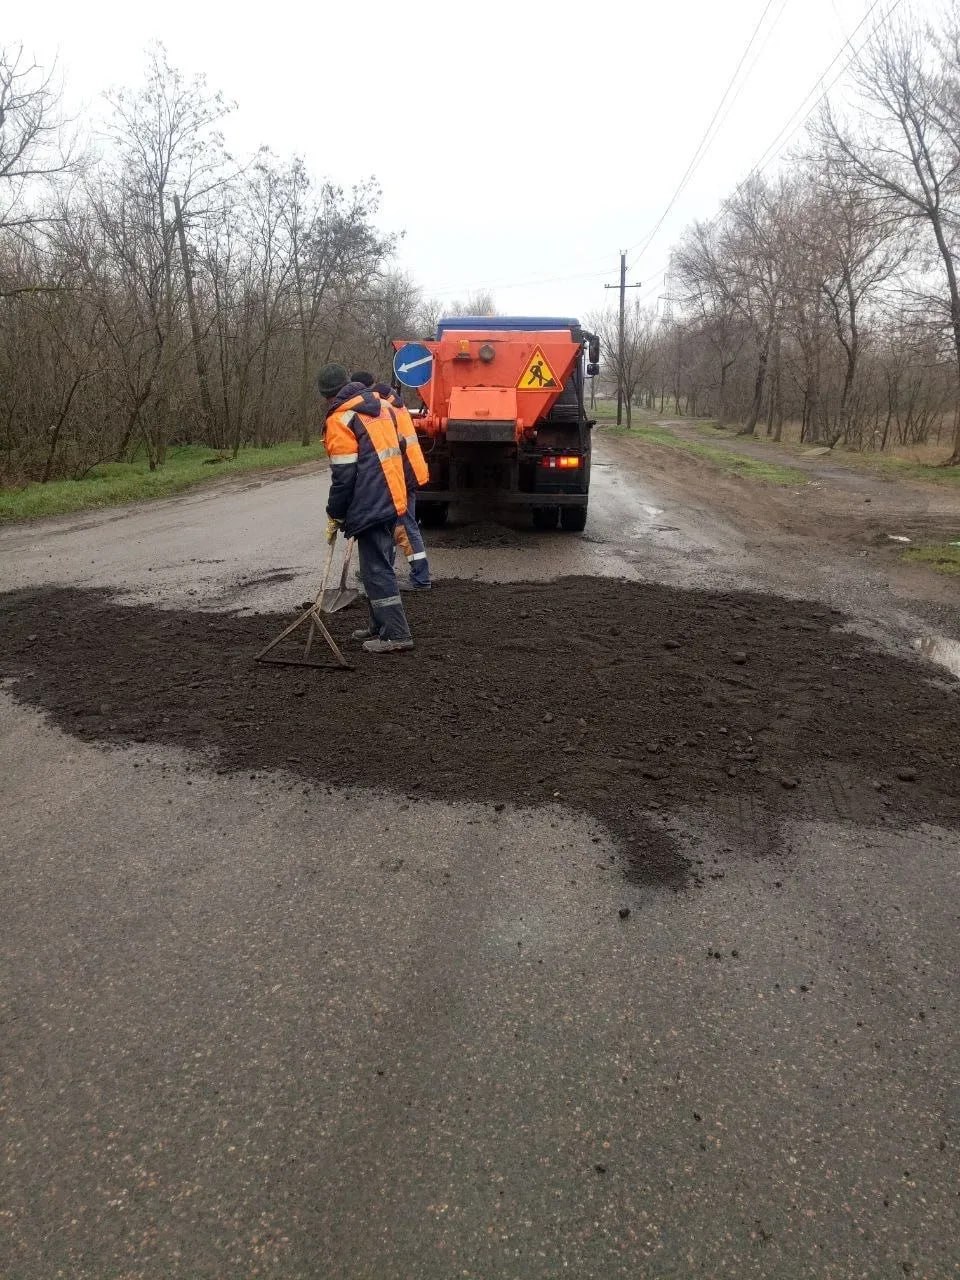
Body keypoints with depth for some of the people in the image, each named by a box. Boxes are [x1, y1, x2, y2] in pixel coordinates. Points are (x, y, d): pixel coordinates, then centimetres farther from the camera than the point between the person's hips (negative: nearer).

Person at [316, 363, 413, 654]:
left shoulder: (340, 419, -9)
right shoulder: (377, 408, 15)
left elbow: (343, 476, -12)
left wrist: (334, 516, -2)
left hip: (370, 507, -9)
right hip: (393, 500, 9)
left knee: (376, 570, -5)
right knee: (380, 564, 18)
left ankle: (396, 634, -5)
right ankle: (380, 625, 27)